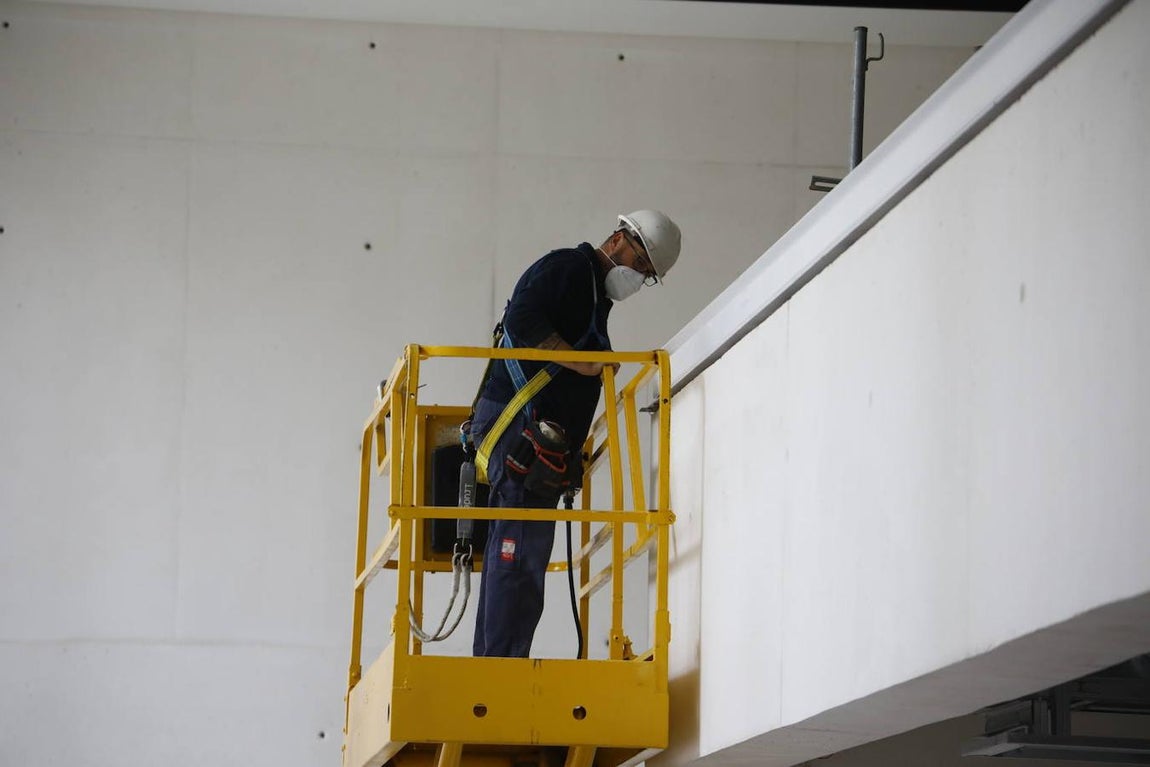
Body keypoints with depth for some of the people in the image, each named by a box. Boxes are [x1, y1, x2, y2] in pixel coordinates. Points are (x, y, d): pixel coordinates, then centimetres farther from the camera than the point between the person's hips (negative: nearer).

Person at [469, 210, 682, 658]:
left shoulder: (597, 296, 27)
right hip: (520, 420, -10)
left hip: (544, 432, 10)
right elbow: (522, 320, -18)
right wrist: (582, 362, -17)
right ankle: (503, 669, -21)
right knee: (523, 543, -16)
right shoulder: (568, 266, -3)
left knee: (510, 550, 7)